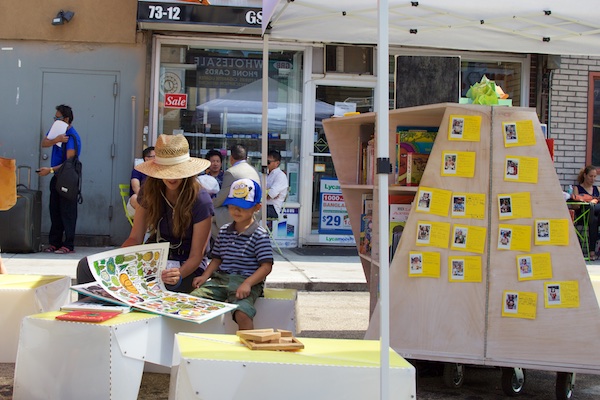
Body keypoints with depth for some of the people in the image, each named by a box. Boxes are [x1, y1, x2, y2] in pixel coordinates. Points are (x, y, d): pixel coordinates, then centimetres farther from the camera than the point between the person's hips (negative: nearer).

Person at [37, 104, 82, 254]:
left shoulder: (72, 137, -17)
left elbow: (69, 162, -21)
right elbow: (44, 143, 0)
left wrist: (50, 170, -26)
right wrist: (55, 140, -20)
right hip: (57, 177, 9)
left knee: (67, 212, -6)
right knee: (54, 211, 11)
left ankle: (68, 245, -2)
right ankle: (55, 243, 18)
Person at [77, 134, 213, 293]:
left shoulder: (200, 201, -14)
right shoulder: (149, 191, 1)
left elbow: (196, 256, -12)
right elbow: (135, 238, 3)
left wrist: (179, 275, -34)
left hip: (186, 267, -5)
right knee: (87, 266, -14)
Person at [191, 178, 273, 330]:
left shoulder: (259, 234, -5)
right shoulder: (224, 231, 14)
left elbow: (266, 266, -9)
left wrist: (247, 284, -22)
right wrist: (205, 276, 1)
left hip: (246, 282, -6)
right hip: (220, 279, 6)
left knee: (241, 313, -32)